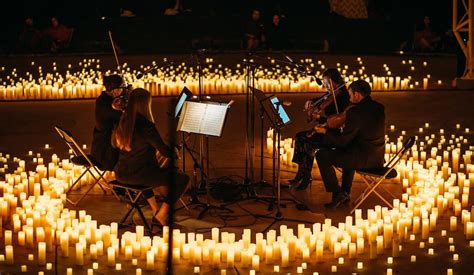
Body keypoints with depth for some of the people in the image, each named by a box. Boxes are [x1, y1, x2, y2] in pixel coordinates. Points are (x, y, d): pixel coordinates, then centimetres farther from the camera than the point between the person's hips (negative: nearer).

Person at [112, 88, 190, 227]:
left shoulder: (121, 122, 1)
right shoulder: (146, 125, -20)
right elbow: (164, 151, -14)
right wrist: (175, 153, 10)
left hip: (122, 174, 8)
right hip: (140, 174, -8)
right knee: (184, 179, 6)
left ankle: (155, 210, 38)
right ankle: (161, 215, 8)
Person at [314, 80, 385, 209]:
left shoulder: (355, 112, -19)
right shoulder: (379, 107, 6)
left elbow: (343, 141, -15)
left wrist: (325, 132, 0)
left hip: (365, 159, -9)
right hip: (378, 157, 9)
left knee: (321, 155, 0)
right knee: (348, 151, 38)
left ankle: (338, 194, 4)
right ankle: (345, 192, 37)